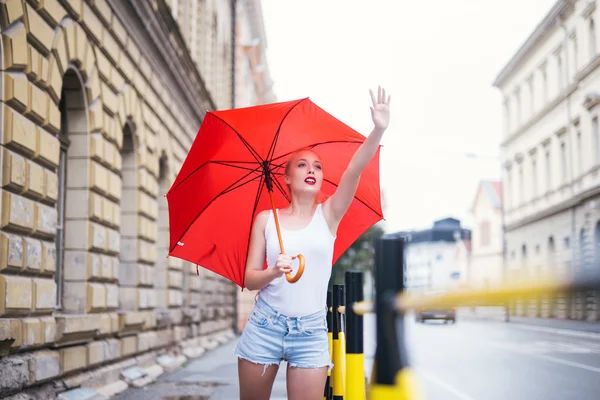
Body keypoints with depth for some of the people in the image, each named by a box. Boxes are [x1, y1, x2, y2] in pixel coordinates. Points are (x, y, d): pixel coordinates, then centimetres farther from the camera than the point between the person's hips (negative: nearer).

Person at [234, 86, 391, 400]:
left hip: (311, 332, 0)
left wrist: (378, 130, -29)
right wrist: (274, 272, -20)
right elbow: (249, 280, 2)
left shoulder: (328, 215, 4)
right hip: (264, 326, 0)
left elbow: (355, 170, -14)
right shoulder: (265, 219, 4)